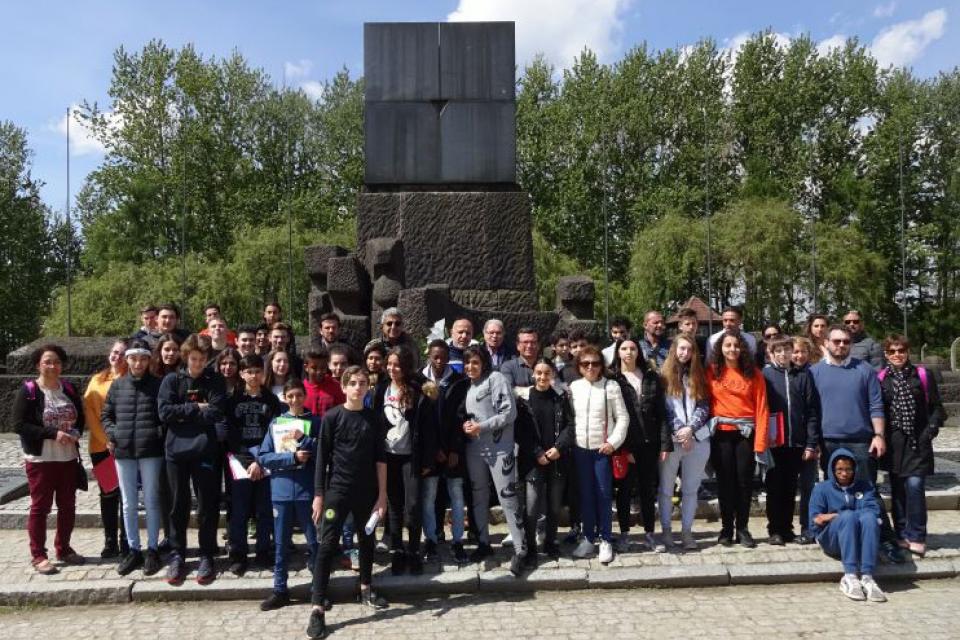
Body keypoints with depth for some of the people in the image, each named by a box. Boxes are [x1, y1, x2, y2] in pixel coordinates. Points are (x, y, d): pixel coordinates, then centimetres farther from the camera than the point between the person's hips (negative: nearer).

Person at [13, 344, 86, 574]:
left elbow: (81, 417, 13)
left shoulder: (69, 389, 6)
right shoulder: (28, 391, -8)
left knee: (68, 505, 12)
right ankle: (38, 556, 13)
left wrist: (76, 433, -9)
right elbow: (19, 424, -13)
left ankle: (64, 549, 27)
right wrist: (53, 433, -21)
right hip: (40, 459, -5)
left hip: (68, 458, 5)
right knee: (40, 507, 3)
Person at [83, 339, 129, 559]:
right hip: (101, 446, 3)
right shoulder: (97, 380, 8)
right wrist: (106, 439, -7)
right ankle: (110, 542, 17)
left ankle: (126, 542, 10)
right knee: (107, 494, 9)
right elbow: (89, 412, 3)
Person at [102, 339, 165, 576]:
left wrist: (159, 434, -12)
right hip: (123, 451, 3)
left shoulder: (158, 385, -1)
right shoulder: (117, 385, 8)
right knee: (128, 504, 11)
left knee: (151, 502, 4)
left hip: (151, 451, -3)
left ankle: (152, 550, 15)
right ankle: (133, 550, 22)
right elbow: (106, 414, 14)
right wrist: (112, 434, -1)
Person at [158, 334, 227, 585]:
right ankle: (176, 556, 22)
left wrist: (183, 414, -7)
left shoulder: (215, 382, 4)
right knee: (179, 505, 9)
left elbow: (216, 413, -9)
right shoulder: (172, 380, 5)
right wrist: (196, 409, -9)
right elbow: (164, 411, -8)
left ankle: (207, 557, 16)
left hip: (205, 451, -1)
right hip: (177, 450, 1)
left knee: (208, 506, 4)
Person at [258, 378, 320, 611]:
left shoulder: (316, 422, 2)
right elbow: (263, 457, 0)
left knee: (314, 542, 5)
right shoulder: (275, 423, 7)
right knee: (280, 544, 10)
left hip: (308, 491, -2)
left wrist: (304, 440, -16)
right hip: (281, 491, 2)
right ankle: (279, 590, 21)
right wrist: (293, 457, -11)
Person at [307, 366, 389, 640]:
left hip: (367, 491, 3)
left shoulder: (373, 418, 3)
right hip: (337, 490, -3)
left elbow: (380, 458, 4)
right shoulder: (332, 417, -5)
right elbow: (322, 458, -4)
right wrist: (318, 494, -7)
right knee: (327, 545, -6)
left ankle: (365, 590, 35)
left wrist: (382, 494, 0)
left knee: (367, 539, 16)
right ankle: (317, 608, -5)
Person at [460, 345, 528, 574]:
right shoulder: (467, 385, 13)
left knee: (507, 497, -6)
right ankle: (483, 544, 28)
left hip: (499, 448, -7)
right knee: (478, 496, 14)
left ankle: (519, 550, 1)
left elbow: (509, 412, -13)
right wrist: (465, 425, -1)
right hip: (474, 449, 7)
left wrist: (481, 427, -15)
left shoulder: (495, 378, -7)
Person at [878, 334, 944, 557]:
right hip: (893, 443, 1)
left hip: (917, 442, -1)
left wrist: (930, 430, -6)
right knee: (897, 488, 7)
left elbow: (936, 407, 5)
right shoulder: (880, 378, 3)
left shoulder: (922, 376, 3)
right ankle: (902, 534, 17)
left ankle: (916, 536, -1)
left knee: (914, 485, -12)